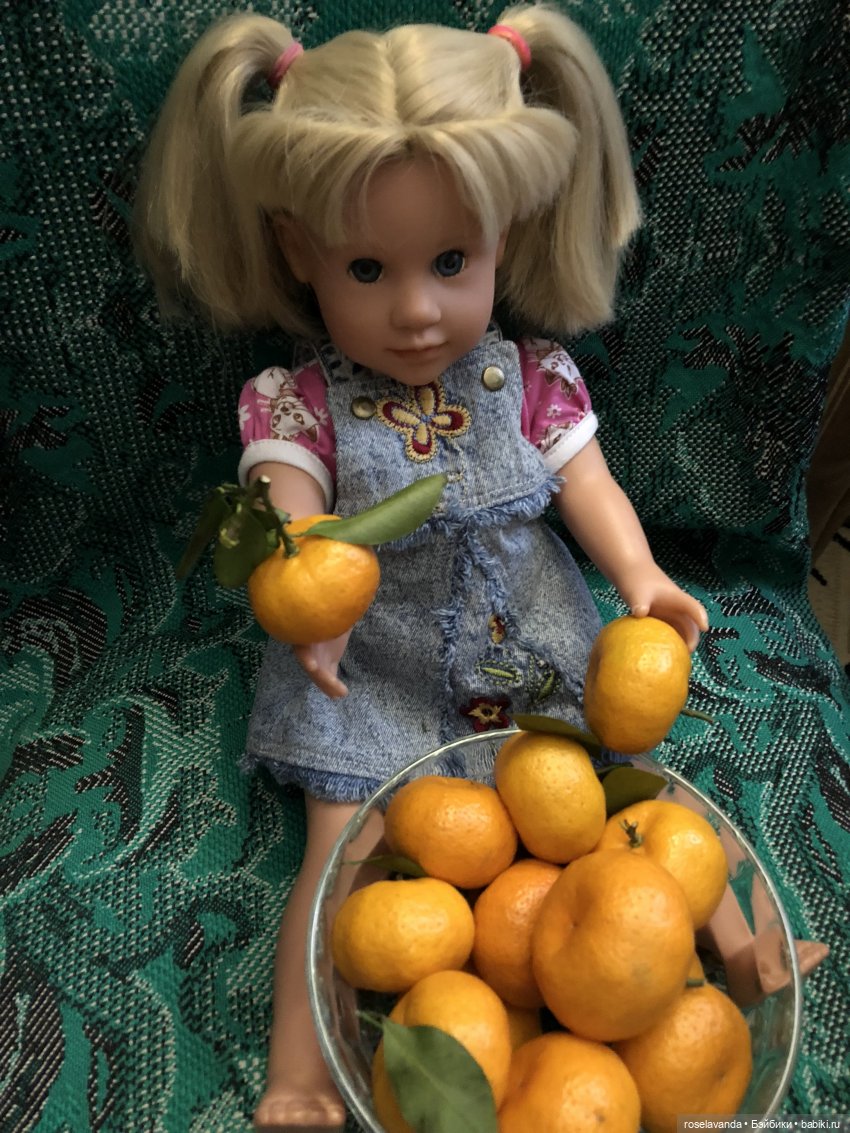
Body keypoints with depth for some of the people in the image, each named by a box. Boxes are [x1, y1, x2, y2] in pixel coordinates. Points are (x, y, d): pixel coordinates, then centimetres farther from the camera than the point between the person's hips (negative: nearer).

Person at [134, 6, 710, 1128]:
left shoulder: (531, 379, -5)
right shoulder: (299, 401, -12)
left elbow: (591, 486, -6)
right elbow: (290, 524, -23)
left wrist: (641, 577, -26)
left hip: (530, 651, 3)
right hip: (371, 675, -2)